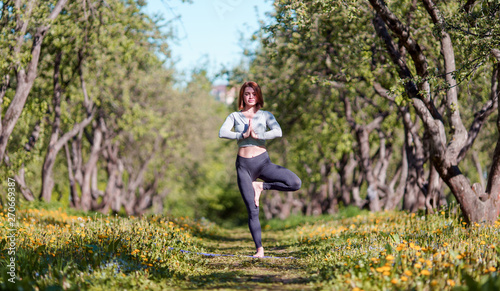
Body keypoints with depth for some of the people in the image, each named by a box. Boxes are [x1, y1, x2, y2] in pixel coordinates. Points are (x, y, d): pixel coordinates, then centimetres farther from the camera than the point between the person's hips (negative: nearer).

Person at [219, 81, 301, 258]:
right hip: (244, 165, 0)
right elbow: (222, 133, -9)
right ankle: (259, 249, 6)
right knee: (252, 211, -3)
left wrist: (257, 136, -16)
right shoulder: (234, 116, 10)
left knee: (295, 183, -20)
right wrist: (243, 135, -17)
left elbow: (277, 132, -12)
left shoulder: (265, 115, 7)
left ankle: (261, 186, -2)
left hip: (263, 162, 1)